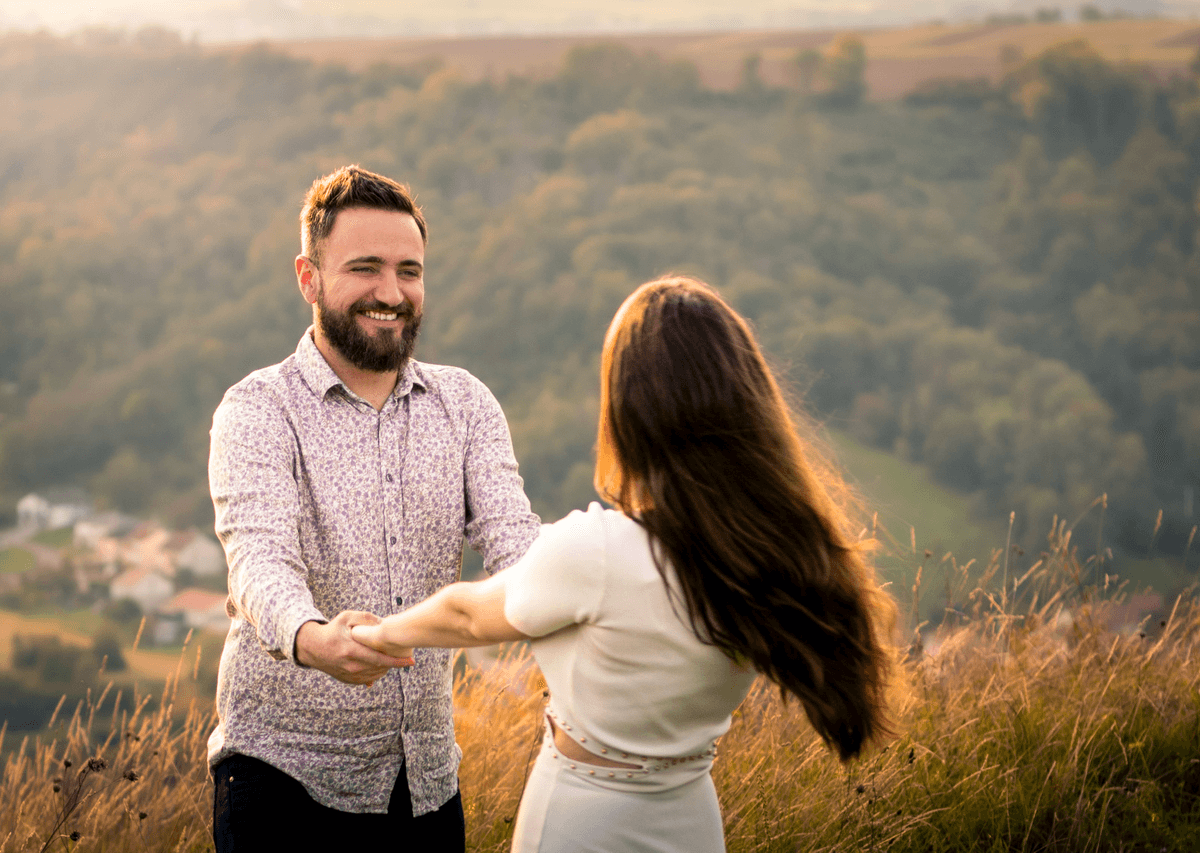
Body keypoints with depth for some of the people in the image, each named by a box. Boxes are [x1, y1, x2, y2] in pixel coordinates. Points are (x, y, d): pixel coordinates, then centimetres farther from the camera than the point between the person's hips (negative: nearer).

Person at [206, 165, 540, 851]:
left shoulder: (465, 403, 5)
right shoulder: (260, 410, -8)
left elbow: (510, 535, -9)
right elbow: (261, 559, -23)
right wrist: (312, 639, -45)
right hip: (286, 768, -4)